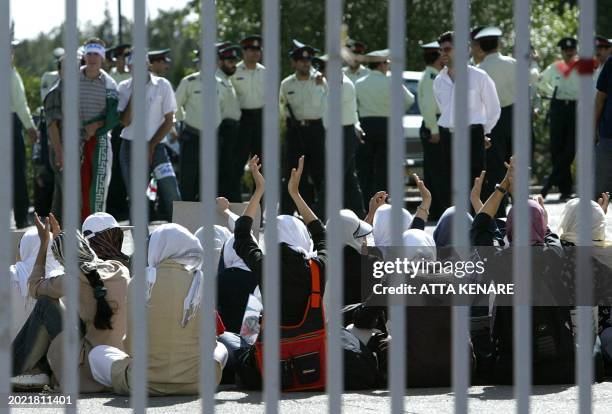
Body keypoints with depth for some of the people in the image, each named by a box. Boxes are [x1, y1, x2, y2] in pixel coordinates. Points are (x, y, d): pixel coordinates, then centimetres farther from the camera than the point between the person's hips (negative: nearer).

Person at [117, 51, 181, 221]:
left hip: (155, 146, -2)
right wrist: (134, 94, -10)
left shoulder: (162, 85, 0)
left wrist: (151, 146, -4)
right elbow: (125, 121, -5)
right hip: (130, 147, 2)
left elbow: (169, 121, 0)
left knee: (171, 192, -13)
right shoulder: (124, 87, 4)